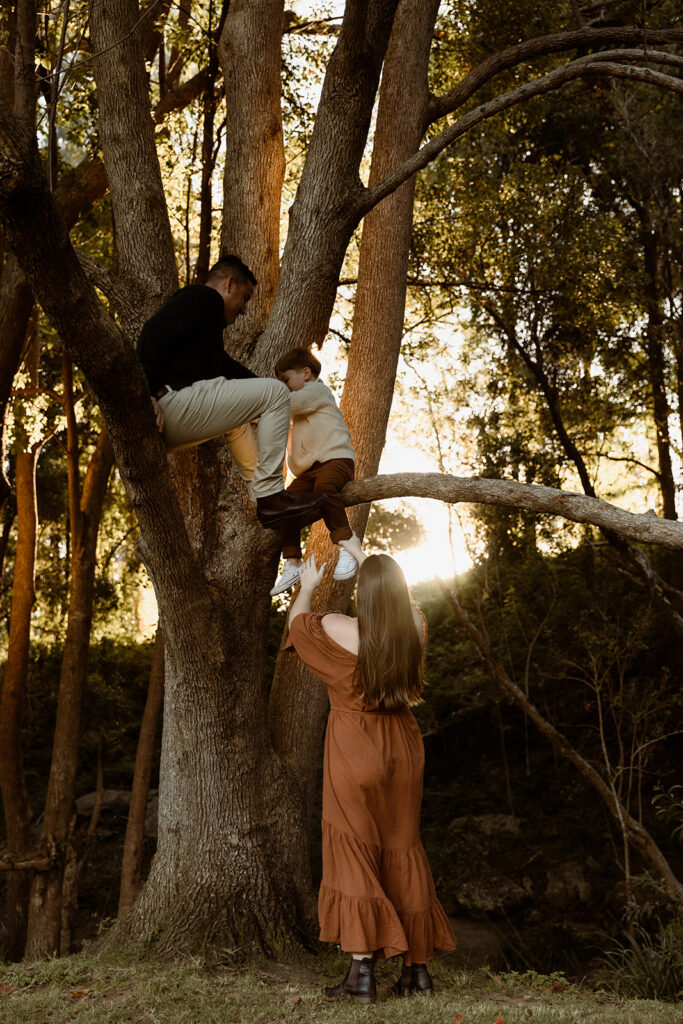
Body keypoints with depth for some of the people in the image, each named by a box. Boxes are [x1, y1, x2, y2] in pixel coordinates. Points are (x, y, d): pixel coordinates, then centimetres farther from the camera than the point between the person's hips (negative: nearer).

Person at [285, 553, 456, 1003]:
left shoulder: (340, 629, -15)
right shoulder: (415, 629, -4)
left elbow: (298, 619, 6)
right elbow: (407, 606, 21)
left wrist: (309, 585, 25)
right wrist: (383, 574, 35)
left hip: (355, 749, -5)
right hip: (403, 748, 5)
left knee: (354, 853, 2)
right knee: (404, 854, 13)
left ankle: (362, 970, 0)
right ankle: (418, 967, 19)